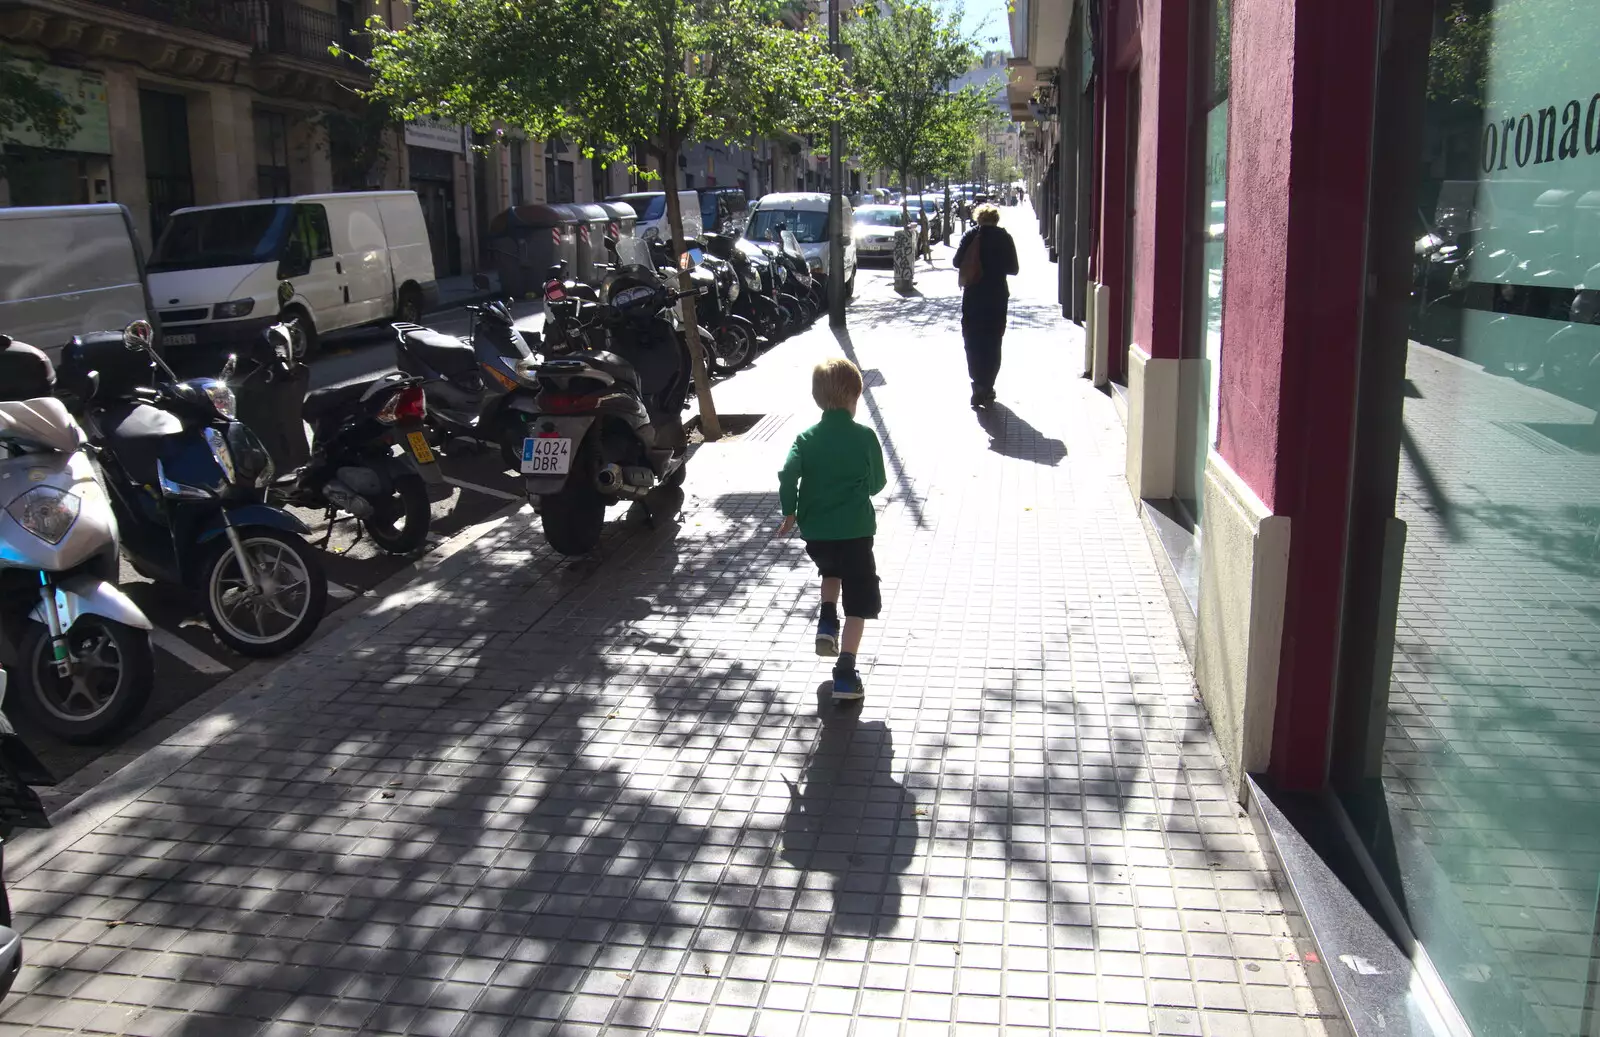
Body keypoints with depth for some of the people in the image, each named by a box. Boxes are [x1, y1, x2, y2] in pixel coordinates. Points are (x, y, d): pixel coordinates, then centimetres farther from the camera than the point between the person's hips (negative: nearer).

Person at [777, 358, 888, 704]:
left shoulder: (806, 438, -1)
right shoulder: (864, 436, -6)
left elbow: (787, 475, -11)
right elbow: (877, 484, 2)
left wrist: (789, 513, 1)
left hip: (814, 532, 4)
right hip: (854, 531, -3)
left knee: (831, 571, 36)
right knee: (858, 598, 5)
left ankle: (827, 622, 19)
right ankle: (845, 672, -2)